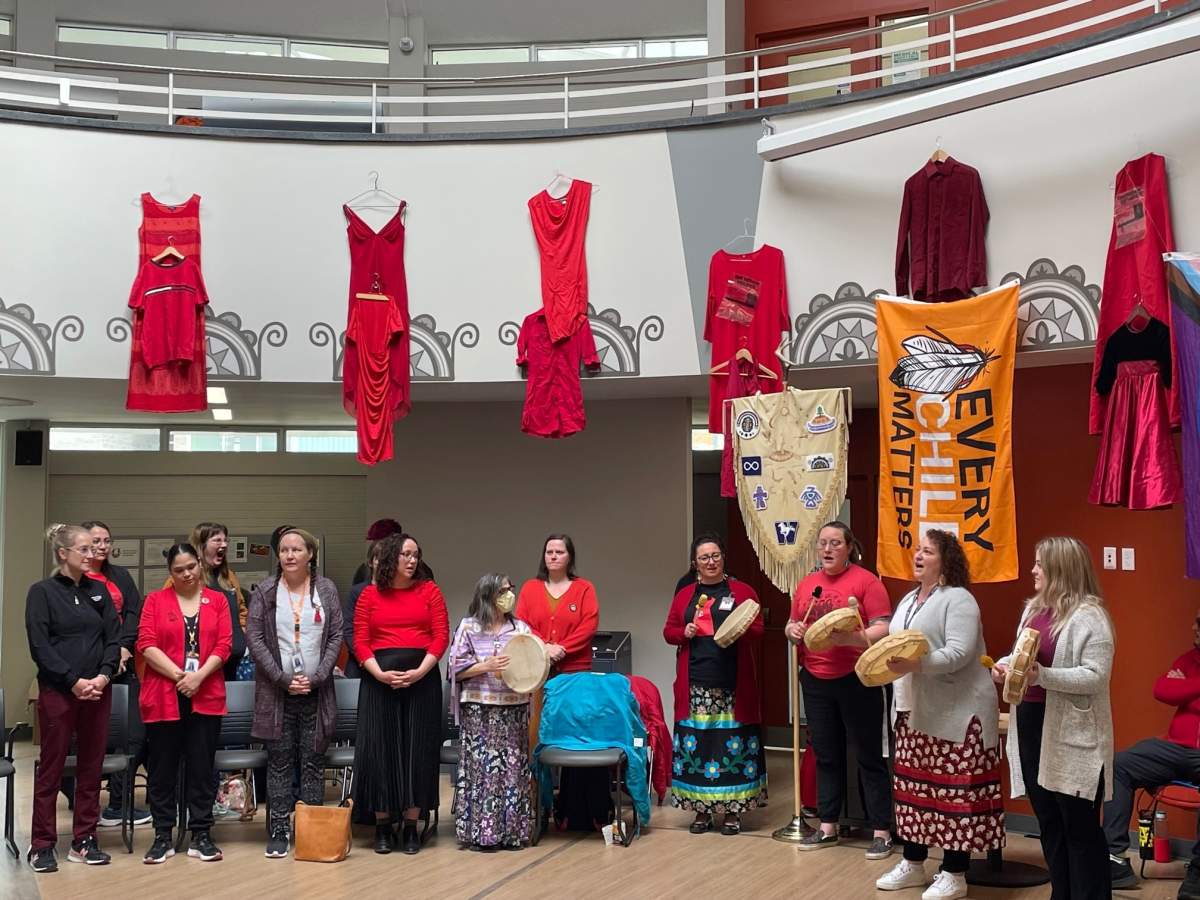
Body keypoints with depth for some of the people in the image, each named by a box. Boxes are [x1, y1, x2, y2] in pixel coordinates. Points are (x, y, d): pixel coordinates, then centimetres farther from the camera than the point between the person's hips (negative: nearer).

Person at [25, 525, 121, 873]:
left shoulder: (98, 590, 9)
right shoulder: (42, 592, -3)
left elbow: (113, 637, 6)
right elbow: (40, 646, -9)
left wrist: (103, 676, -10)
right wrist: (74, 681, -15)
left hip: (97, 691, 4)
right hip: (57, 691, -4)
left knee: (91, 767, 8)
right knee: (51, 769, 2)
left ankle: (84, 841, 17)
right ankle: (42, 846, 10)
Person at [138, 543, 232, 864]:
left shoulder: (217, 600, 9)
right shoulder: (156, 600, 5)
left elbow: (224, 645, 1)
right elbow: (146, 644, -4)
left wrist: (198, 676, -13)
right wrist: (178, 675, -13)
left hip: (206, 697, 1)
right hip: (163, 696, -1)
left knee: (202, 767, 5)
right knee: (163, 768, 4)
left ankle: (201, 836, 12)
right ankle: (162, 837, 13)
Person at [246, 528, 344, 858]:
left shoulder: (326, 590, 4)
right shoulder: (265, 592, 2)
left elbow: (336, 637, 3)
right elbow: (254, 638, -2)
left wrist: (316, 677, -8)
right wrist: (283, 678, -10)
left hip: (316, 691, 1)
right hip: (276, 691, -1)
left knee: (313, 762, 3)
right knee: (279, 762, 2)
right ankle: (279, 831, 8)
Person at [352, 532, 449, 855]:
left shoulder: (429, 590, 5)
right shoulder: (370, 595, 5)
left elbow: (441, 636, 0)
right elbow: (360, 642, 1)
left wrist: (419, 672, -12)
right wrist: (380, 674, -13)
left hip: (421, 679, 0)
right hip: (379, 680, 0)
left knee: (417, 749, 2)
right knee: (380, 749, 1)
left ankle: (411, 827, 11)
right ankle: (382, 827, 11)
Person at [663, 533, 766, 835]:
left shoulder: (742, 591, 6)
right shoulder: (684, 595, 14)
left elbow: (758, 629, 2)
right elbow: (668, 631, 15)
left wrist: (741, 630, -18)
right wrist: (683, 633, -6)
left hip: (732, 685, -2)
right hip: (695, 685, 2)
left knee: (732, 742, -1)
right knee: (696, 742, 1)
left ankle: (733, 810, 9)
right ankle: (702, 809, 12)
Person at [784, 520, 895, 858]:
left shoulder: (866, 581, -8)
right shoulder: (807, 584, 9)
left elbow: (883, 629, -14)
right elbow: (792, 625, 19)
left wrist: (849, 638, -29)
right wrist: (792, 631, -4)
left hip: (856, 680, -6)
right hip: (816, 681, 6)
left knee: (869, 756, 1)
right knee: (826, 755, 14)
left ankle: (881, 831, 7)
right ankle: (828, 826, 24)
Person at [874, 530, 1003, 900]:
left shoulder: (958, 599, -12)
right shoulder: (909, 599, 16)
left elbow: (959, 653, -23)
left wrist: (915, 665, -32)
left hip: (954, 712, -9)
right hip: (914, 710, 9)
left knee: (953, 790, -3)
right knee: (913, 785, 13)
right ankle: (913, 863, 25)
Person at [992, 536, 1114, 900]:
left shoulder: (1088, 615, -14)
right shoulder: (1034, 608, 12)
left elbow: (1096, 676, -21)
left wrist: (1043, 676, -29)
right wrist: (1003, 665, 0)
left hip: (1070, 734, -9)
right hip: (1030, 723, 9)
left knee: (1080, 827, 1)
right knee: (1048, 821, 17)